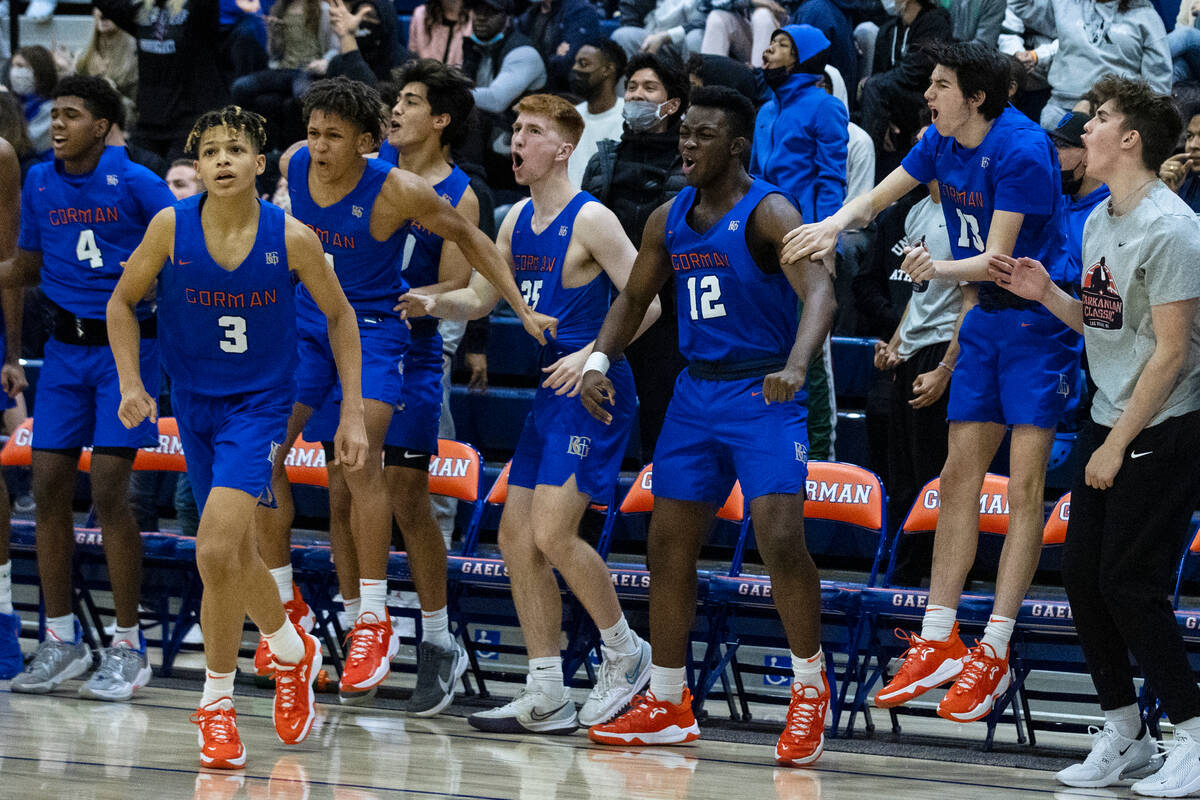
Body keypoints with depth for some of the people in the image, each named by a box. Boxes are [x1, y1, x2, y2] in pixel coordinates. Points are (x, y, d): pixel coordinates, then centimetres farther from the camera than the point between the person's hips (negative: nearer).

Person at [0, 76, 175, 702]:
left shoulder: (136, 184, -9)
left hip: (125, 345, -5)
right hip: (65, 346, 5)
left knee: (108, 491, -10)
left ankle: (127, 649, -2)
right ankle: (60, 640, 13)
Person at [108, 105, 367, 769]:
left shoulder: (292, 239, -14)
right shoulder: (171, 228, -11)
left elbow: (339, 316, 2)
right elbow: (122, 302, 5)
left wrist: (353, 414, 1)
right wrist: (130, 384, -7)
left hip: (260, 403, -3)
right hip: (194, 405, 3)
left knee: (216, 550, -20)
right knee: (235, 553, 13)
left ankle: (217, 700, -1)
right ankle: (291, 651, 41)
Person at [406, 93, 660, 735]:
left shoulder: (590, 220, -13)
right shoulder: (518, 220, 12)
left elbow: (645, 303, -16)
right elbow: (478, 300, 19)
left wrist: (594, 356, -24)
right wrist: (431, 303, 0)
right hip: (552, 390, 9)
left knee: (552, 533, -17)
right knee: (517, 534, 5)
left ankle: (625, 653, 5)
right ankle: (547, 699, 9)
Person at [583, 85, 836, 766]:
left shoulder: (769, 213, -15)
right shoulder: (670, 219, 7)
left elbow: (818, 290, -28)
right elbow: (636, 296, 20)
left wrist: (796, 366, -45)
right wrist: (600, 359, 3)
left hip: (763, 395, -7)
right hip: (697, 392, 7)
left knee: (781, 538, -19)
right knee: (668, 544, 7)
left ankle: (811, 690, -4)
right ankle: (668, 706, 17)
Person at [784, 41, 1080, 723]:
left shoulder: (1023, 150, -21)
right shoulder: (942, 143, 3)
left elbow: (998, 258, -23)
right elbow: (878, 198, 10)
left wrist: (940, 270, -40)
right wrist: (833, 226, -10)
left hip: (1039, 317, -8)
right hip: (986, 318, 8)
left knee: (1026, 486, -10)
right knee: (960, 474, 7)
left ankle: (994, 654, -10)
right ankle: (938, 643, 12)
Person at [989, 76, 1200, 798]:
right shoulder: (1099, 222, 11)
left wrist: (1119, 445, -16)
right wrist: (1047, 294, 3)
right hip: (1110, 420, 9)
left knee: (1131, 585, -9)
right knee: (1084, 576, 7)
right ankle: (1125, 733, 19)